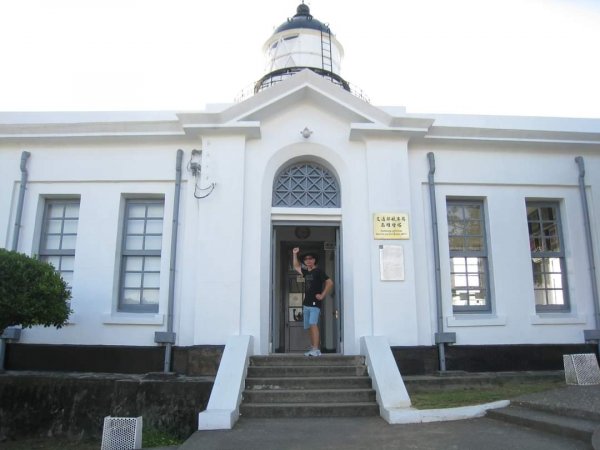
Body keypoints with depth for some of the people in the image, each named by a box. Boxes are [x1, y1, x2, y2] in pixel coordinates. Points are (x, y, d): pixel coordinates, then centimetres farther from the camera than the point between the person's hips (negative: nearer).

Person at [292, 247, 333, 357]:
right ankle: (313, 348, 14)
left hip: (315, 303, -8)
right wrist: (295, 254, 27)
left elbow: (330, 283, -12)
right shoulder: (306, 272, 16)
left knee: (313, 324, -20)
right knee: (309, 327, 8)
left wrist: (322, 295, -13)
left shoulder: (318, 271, -5)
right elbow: (296, 267, 33)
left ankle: (316, 349, -25)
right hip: (306, 304, 8)